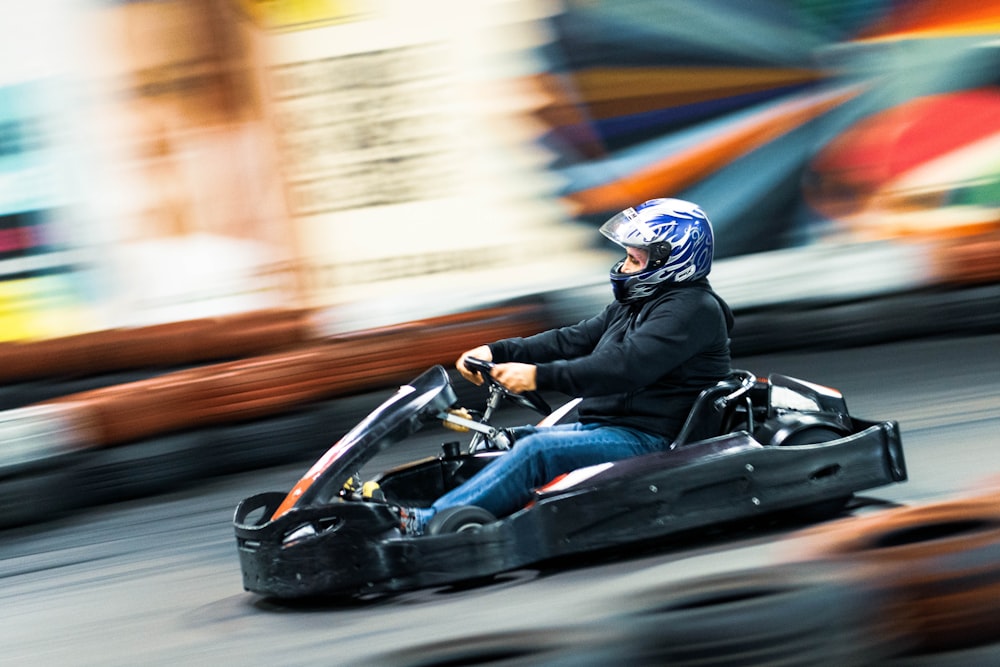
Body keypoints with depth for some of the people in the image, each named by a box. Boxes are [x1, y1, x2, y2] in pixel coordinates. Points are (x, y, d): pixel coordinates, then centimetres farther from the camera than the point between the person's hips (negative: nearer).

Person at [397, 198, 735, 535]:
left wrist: (539, 376, -30)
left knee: (538, 450, -27)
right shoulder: (631, 305, 19)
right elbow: (573, 340, 11)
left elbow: (622, 366, -26)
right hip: (602, 428, 10)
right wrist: (496, 352, -1)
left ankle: (430, 522, -32)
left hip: (648, 439, -10)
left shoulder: (693, 308, -14)